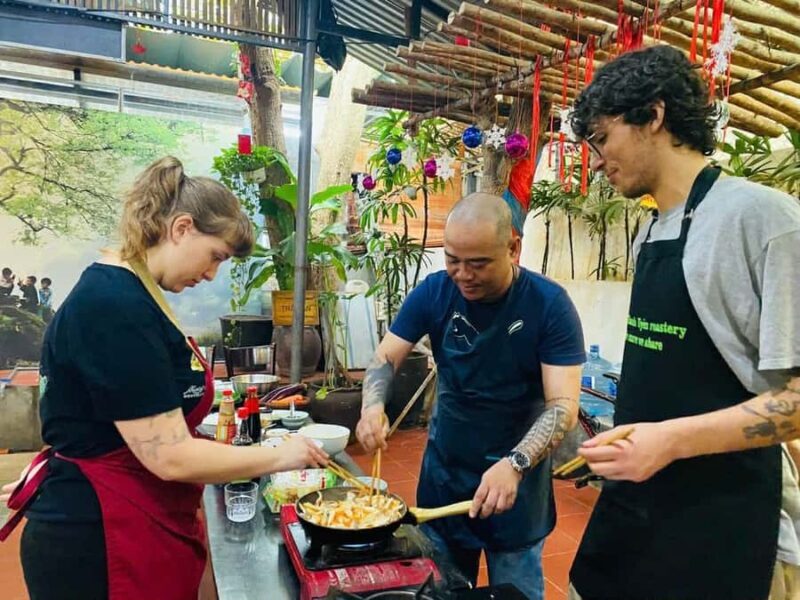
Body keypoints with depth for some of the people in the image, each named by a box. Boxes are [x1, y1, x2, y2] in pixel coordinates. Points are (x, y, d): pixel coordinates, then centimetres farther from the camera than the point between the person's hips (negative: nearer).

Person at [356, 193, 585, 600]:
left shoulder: (550, 304, -19)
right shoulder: (434, 292, -10)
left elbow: (564, 406, -22)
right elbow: (385, 358, -5)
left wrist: (516, 464, -39)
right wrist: (373, 405, -26)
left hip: (516, 481, -2)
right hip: (443, 473, 3)